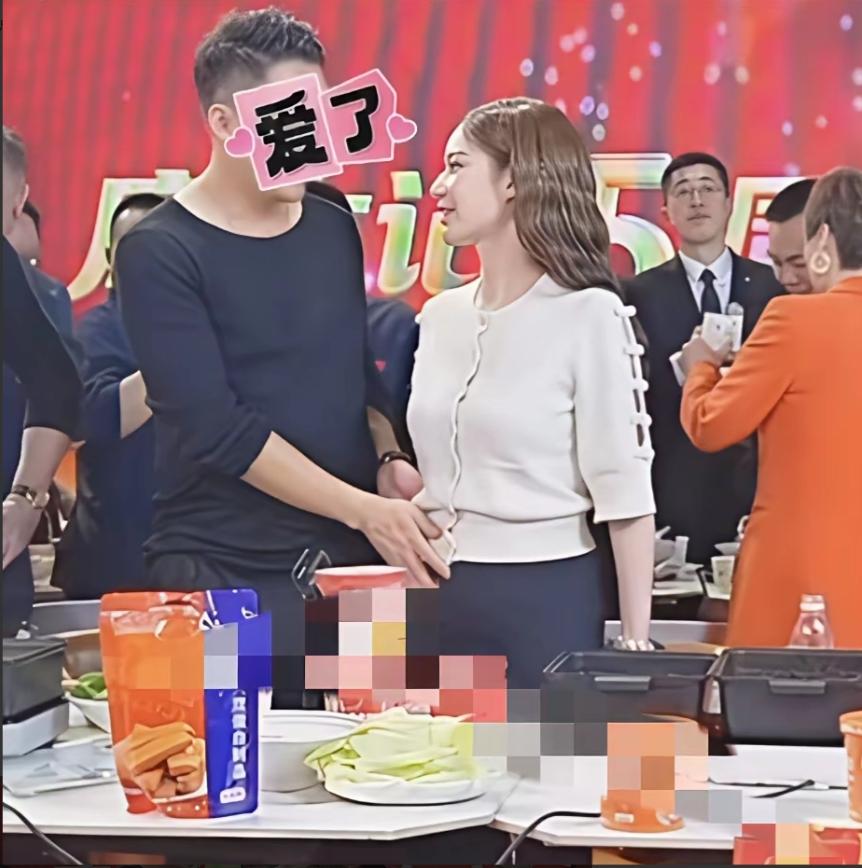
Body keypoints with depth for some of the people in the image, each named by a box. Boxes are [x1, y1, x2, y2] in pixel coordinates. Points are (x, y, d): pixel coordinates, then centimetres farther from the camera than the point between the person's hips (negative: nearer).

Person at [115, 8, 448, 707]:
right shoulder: (159, 252, -10)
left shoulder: (335, 228, 7)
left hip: (355, 562, 5)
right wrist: (363, 509, -17)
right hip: (227, 576, -4)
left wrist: (388, 459, -1)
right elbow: (217, 429, -16)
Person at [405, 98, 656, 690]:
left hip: (545, 596, -5)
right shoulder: (439, 316, 8)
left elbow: (625, 492, -12)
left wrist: (636, 642, -13)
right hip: (437, 593, 6)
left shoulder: (589, 315, -10)